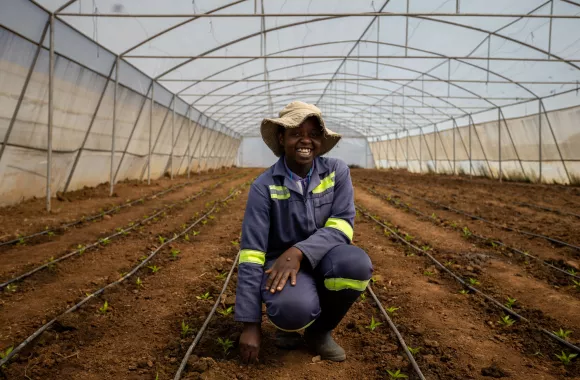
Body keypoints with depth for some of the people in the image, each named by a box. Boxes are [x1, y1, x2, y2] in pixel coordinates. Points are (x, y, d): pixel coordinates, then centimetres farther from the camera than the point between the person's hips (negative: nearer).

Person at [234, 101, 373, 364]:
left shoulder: (337, 171, -7)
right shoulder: (264, 186, -13)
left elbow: (341, 226, -14)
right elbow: (251, 253, -15)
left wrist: (299, 252, -32)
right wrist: (251, 324, -17)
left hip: (322, 261, 3)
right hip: (280, 265, -2)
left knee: (356, 263, -32)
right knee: (294, 308, -36)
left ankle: (320, 330, -1)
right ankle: (289, 320, 6)